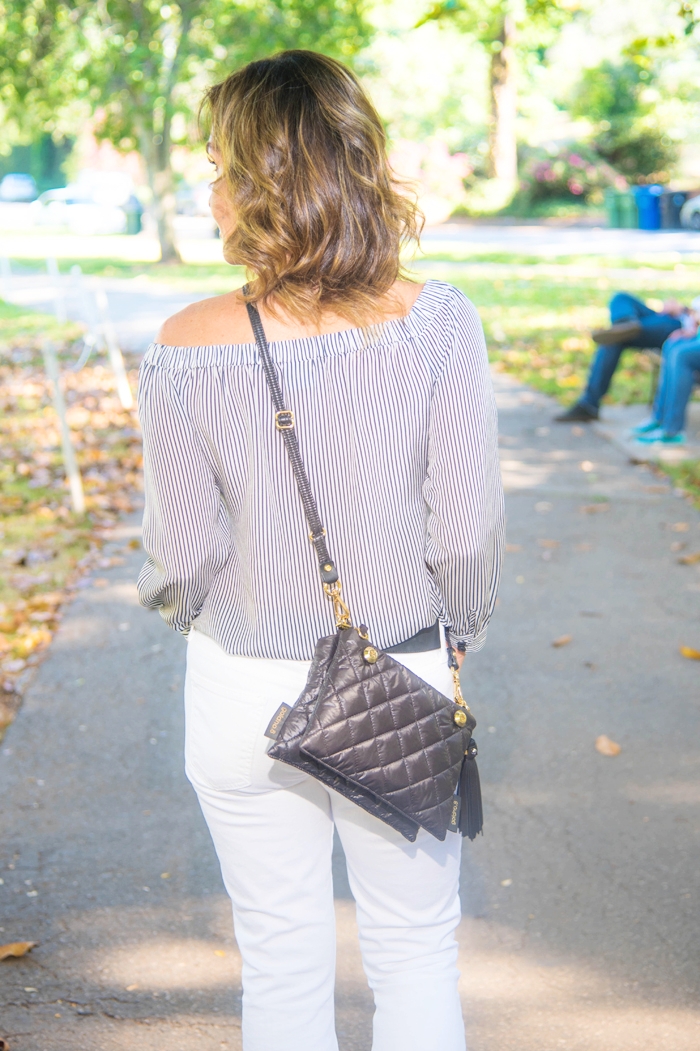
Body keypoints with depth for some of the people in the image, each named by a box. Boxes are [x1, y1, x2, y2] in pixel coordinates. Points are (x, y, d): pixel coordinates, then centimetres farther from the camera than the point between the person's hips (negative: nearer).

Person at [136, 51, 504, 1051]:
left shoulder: (188, 349, -16)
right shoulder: (437, 324, -15)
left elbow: (185, 555, -9)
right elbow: (467, 533, -11)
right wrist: (462, 632, 10)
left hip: (244, 691, 0)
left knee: (281, 960, 19)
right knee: (416, 947, 20)